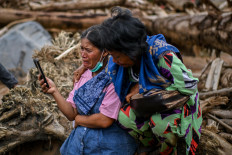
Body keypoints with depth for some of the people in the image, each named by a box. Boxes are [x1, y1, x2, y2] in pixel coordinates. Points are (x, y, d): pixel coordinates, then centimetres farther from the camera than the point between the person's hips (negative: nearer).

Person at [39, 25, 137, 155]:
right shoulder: (85, 75, 7)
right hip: (80, 143, 6)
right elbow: (71, 113, 4)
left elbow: (104, 121, -18)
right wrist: (54, 91, -9)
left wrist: (78, 119, -3)